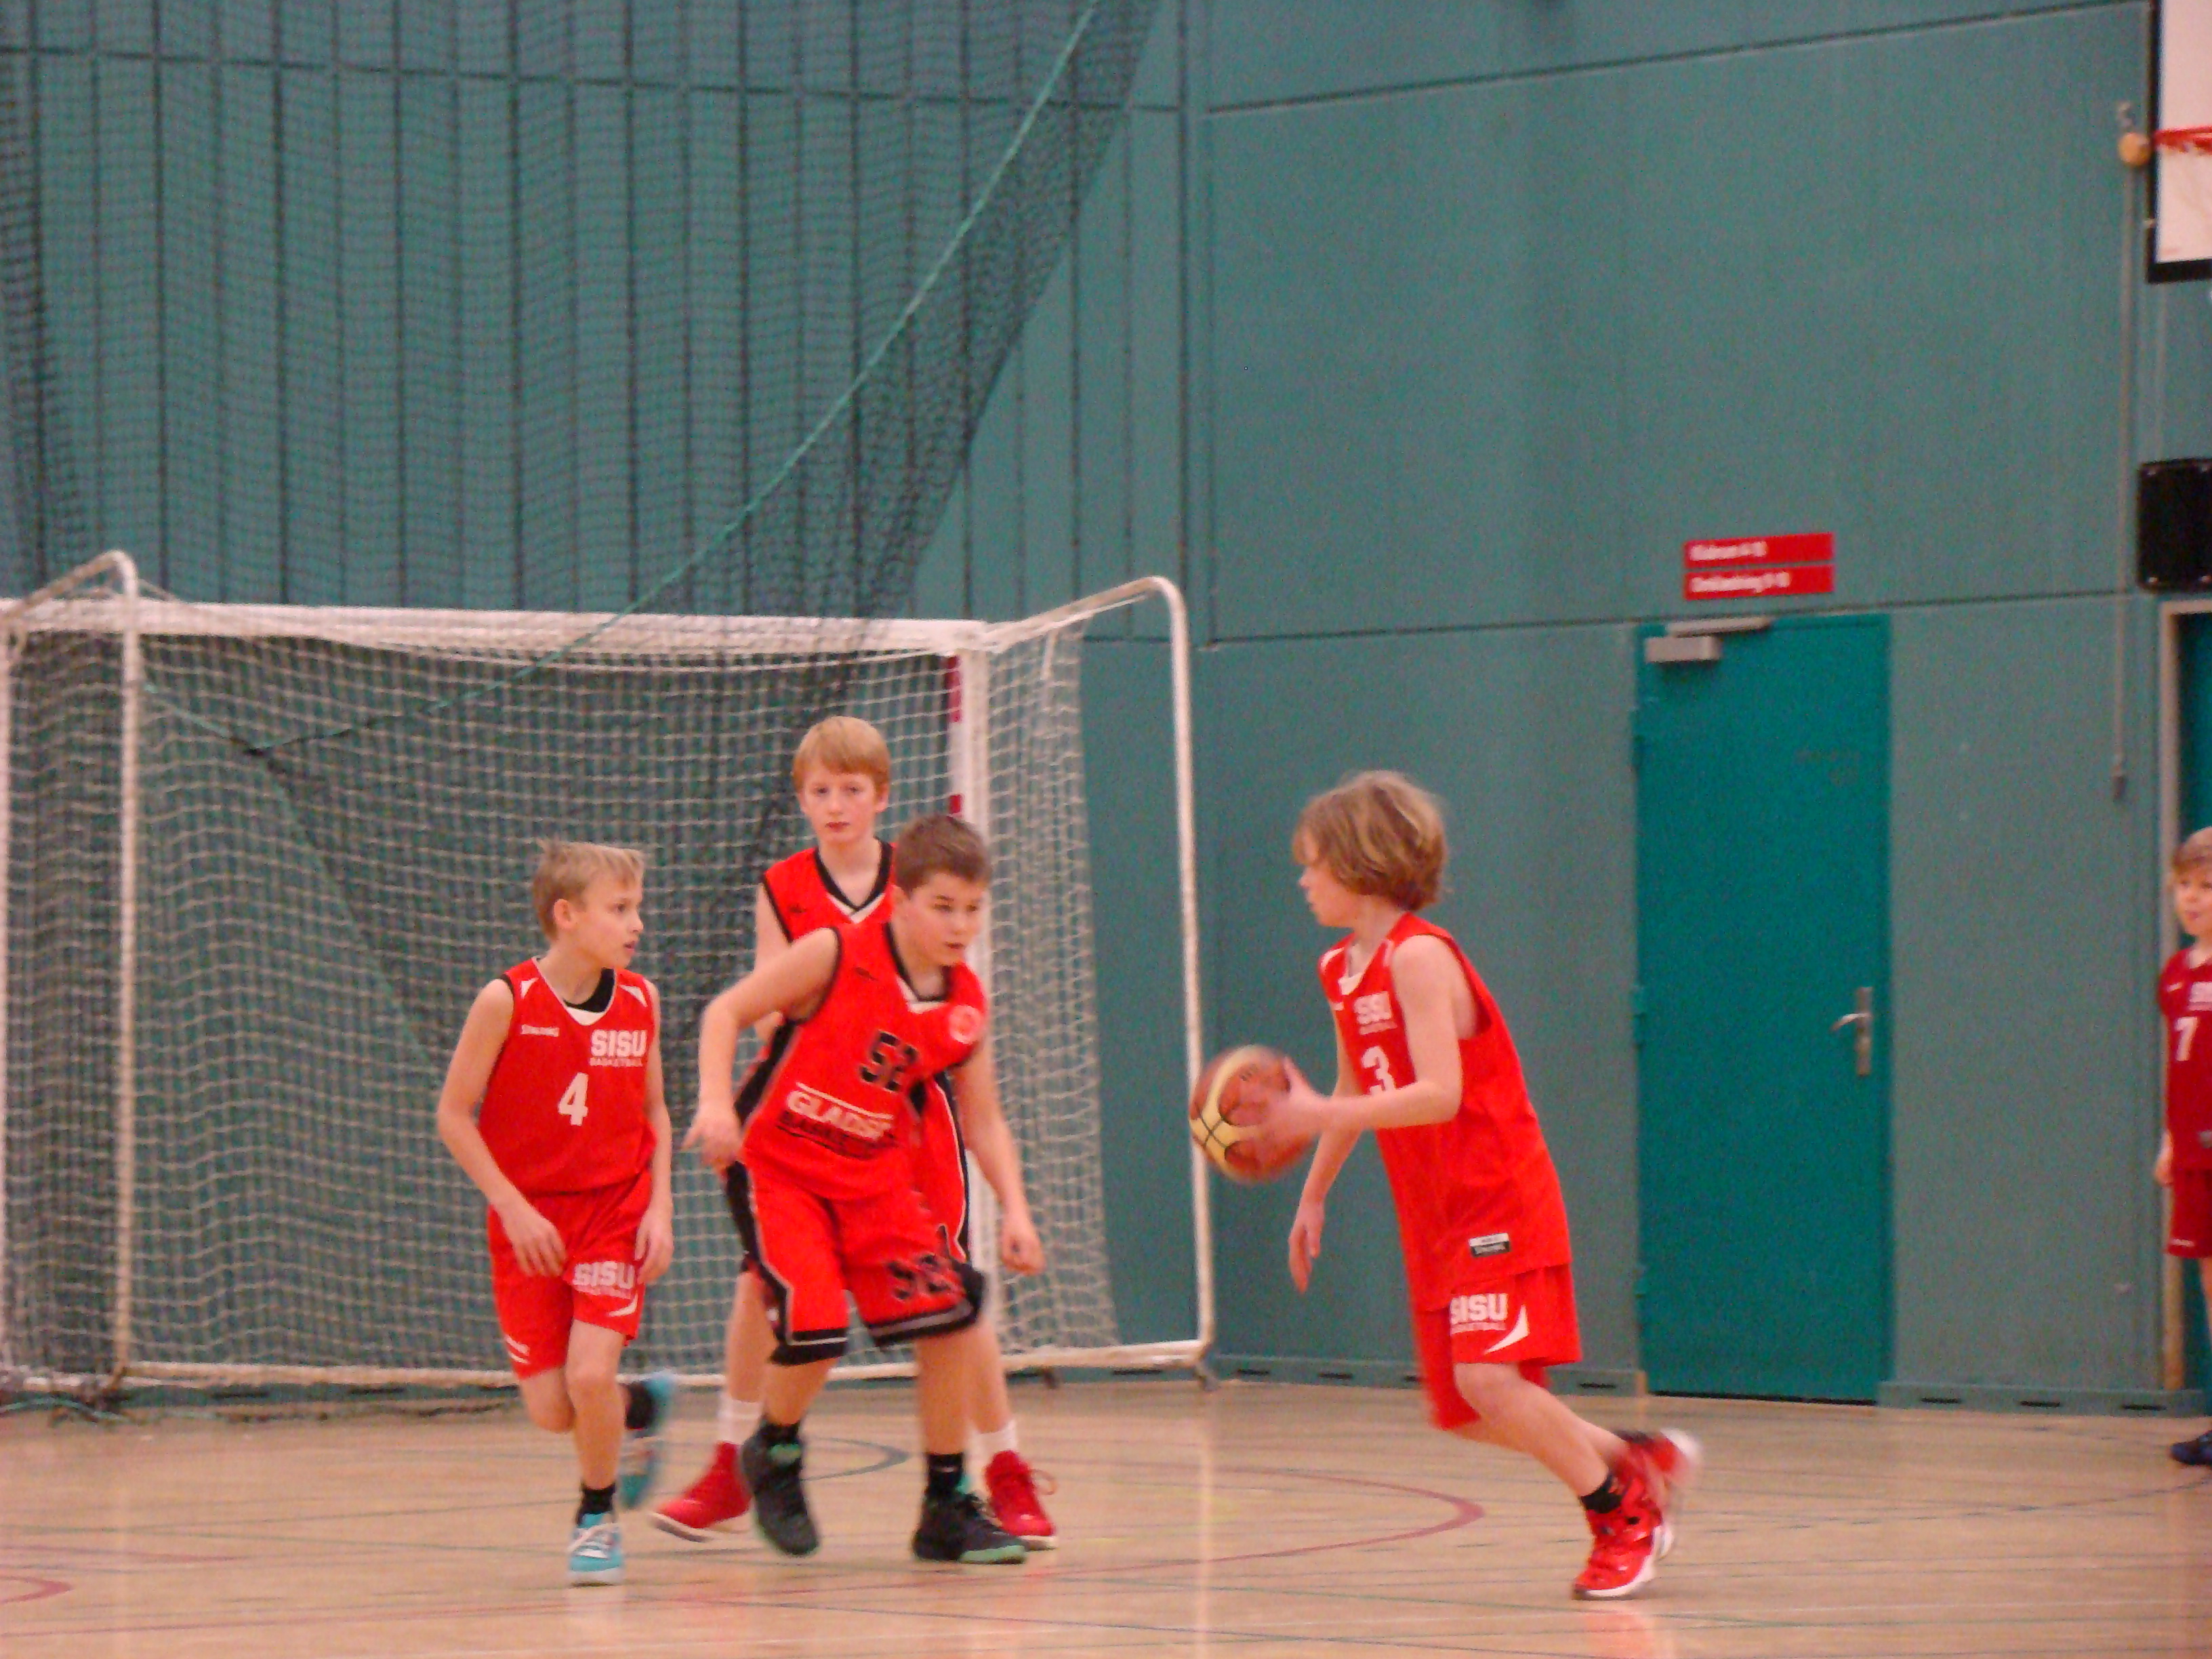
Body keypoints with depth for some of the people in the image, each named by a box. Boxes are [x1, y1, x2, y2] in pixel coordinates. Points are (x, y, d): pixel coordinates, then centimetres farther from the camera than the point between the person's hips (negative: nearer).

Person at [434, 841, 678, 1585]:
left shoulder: (640, 1000, -3)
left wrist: (659, 1207, -2)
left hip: (616, 1210, 1)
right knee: (551, 1408, -3)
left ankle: (598, 1517, 8)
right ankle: (640, 1406, 32)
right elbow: (454, 1115, -8)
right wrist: (514, 1208, -13)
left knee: (590, 1373, -17)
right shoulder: (507, 1001, -14)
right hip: (530, 1222, -1)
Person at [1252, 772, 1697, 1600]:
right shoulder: (1340, 971, 10)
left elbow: (1438, 1094, -26)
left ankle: (1623, 1518, -4)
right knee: (1464, 1410, 7)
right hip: (1434, 1217, 9)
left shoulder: (1418, 956, -16)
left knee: (1489, 1378, -20)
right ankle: (1638, 1460, 21)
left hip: (1497, 1202, -9)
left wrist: (1316, 1115, -30)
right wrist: (1314, 1196, 27)